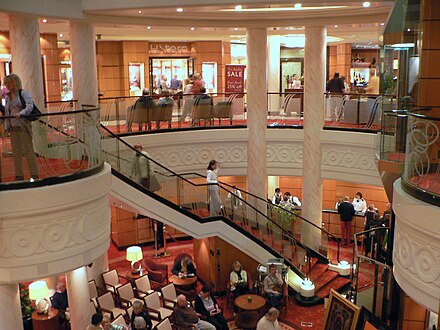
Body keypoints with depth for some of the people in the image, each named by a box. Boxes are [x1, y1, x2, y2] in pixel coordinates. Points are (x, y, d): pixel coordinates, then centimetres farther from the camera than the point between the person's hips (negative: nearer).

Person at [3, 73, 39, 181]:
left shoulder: (23, 93, -1)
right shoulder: (7, 97, 16)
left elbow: (30, 106, -16)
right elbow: (6, 112, 19)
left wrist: (20, 113, -33)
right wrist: (6, 126, 10)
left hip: (23, 126, -6)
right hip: (12, 128, 6)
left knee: (28, 150, -6)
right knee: (16, 152, 7)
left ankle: (34, 175, -1)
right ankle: (19, 175, 14)